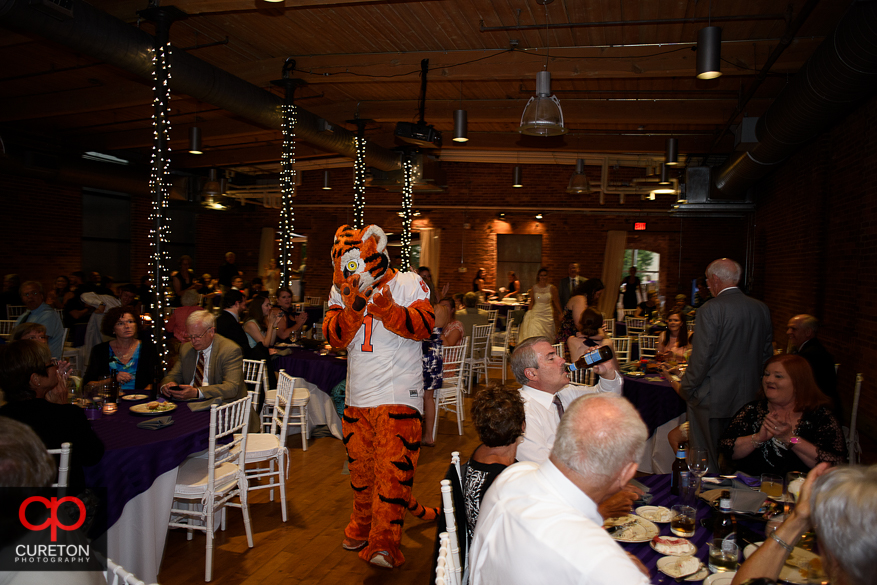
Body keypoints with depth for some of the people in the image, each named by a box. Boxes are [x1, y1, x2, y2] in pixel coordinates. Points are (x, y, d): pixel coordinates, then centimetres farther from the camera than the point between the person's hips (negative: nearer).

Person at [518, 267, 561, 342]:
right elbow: (531, 302, 10)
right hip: (536, 314, 0)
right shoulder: (534, 288, 2)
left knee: (547, 337, 3)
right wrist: (529, 313, 6)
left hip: (548, 315, 0)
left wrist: (560, 314, 6)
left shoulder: (552, 288, 1)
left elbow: (556, 302, 7)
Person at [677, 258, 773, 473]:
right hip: (747, 397, 7)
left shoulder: (710, 310, -17)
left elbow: (702, 355, -17)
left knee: (707, 461, 6)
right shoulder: (762, 309, 3)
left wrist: (686, 388, -5)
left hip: (712, 398, -6)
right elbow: (767, 353, 11)